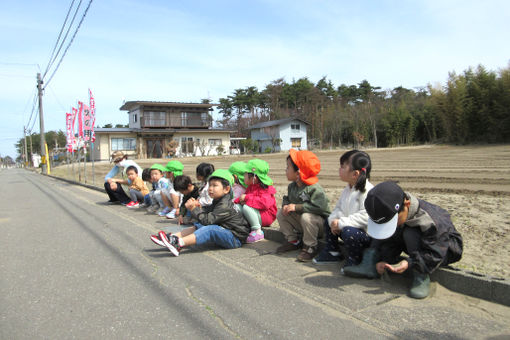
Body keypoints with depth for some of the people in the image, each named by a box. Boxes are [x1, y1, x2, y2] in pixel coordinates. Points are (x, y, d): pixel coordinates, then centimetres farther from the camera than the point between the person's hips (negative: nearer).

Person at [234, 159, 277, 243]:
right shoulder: (251, 187, 12)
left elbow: (264, 203, -33)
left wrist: (246, 198, -28)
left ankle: (258, 232, -24)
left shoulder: (265, 189, -16)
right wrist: (240, 200, -4)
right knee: (237, 207, -6)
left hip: (265, 217, -8)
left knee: (246, 207, -32)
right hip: (254, 212, 8)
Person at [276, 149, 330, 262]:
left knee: (306, 217, -38)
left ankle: (310, 247, -15)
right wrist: (286, 205, -13)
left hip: (320, 223, -8)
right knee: (280, 213, -1)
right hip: (299, 220, 8)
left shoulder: (314, 188, -26)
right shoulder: (292, 186, 1)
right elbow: (287, 199, 14)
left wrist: (296, 207, -33)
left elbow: (320, 207, -36)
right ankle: (293, 241, 11)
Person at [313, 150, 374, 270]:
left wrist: (341, 223, -28)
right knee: (329, 222, 10)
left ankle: (354, 260, -8)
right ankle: (332, 252, 20)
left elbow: (365, 217, -34)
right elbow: (339, 208, 11)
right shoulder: (347, 189, 6)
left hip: (367, 233, -9)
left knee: (348, 232, -34)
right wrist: (334, 220, -12)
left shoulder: (367, 192, -25)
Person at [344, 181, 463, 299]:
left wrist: (410, 263, -45)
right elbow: (380, 240, -10)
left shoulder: (431, 221, -36)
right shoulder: (390, 214, -17)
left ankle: (422, 276, -25)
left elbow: (435, 254, -33)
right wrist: (379, 260, -25)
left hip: (446, 247, -6)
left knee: (410, 233, -33)